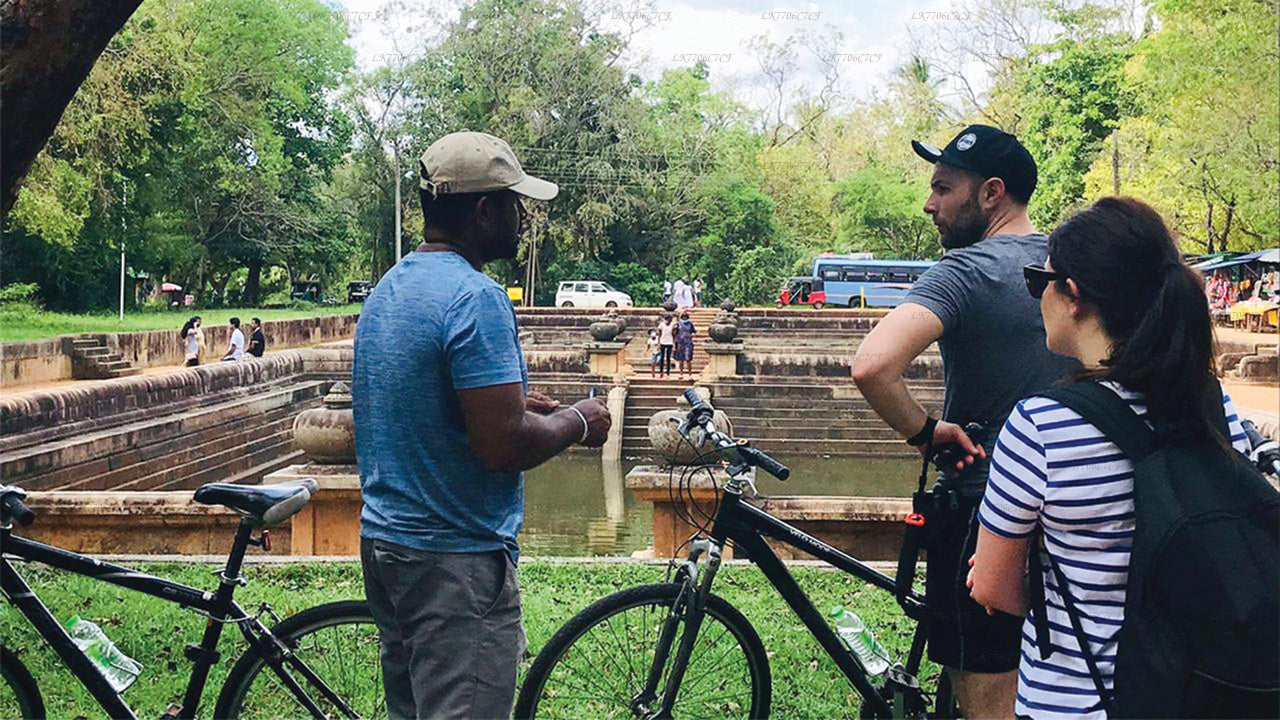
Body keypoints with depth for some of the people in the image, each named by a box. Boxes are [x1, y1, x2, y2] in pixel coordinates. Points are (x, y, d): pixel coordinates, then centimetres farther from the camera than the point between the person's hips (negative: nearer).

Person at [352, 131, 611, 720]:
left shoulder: (387, 288, 10)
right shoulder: (475, 298, -20)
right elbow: (503, 446, -25)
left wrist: (515, 404, 15)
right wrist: (578, 423, -7)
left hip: (382, 540, 9)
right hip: (456, 558, -9)